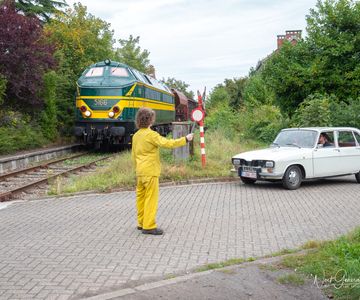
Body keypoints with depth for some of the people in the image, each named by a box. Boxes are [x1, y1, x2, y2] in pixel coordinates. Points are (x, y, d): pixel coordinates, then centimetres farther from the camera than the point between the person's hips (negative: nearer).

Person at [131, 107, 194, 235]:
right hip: (150, 172, -8)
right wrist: (185, 139, -15)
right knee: (151, 198, -4)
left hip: (140, 172, 8)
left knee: (141, 196, 13)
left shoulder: (136, 136, 11)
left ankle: (141, 223, 22)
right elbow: (167, 143, -21)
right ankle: (149, 226, -3)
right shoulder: (151, 135, -14)